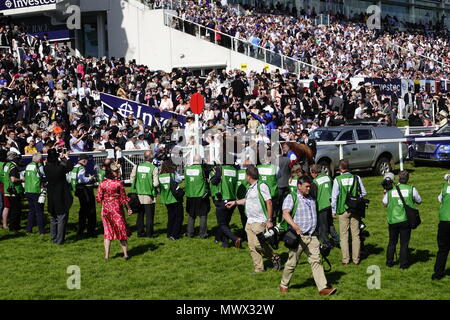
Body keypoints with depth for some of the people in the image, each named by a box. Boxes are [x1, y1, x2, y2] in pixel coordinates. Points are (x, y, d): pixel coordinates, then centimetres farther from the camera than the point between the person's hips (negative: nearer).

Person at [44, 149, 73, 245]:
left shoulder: (46, 168, -7)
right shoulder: (60, 168, -21)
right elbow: (70, 167, -3)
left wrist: (59, 159, 20)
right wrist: (66, 158, 11)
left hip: (51, 198, 5)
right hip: (61, 197, -5)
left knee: (54, 218, 19)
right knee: (62, 219, 4)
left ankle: (53, 238, 25)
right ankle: (59, 240, 5)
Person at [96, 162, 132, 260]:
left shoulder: (102, 184, -5)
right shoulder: (119, 183, -12)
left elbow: (98, 198, -2)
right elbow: (123, 197, -7)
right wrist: (128, 208, 5)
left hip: (105, 208, 2)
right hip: (117, 208, -2)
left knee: (107, 231, 10)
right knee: (121, 230, 10)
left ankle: (106, 255, 5)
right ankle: (125, 253, 11)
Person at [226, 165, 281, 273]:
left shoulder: (261, 186, -12)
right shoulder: (250, 187, 15)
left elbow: (269, 203, -15)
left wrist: (269, 220, -18)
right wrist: (235, 202, 36)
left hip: (259, 222, -9)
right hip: (249, 222, 9)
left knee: (258, 244, -15)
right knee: (252, 247, 5)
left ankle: (274, 258, 7)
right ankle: (259, 269, 11)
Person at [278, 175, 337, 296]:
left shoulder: (311, 199, 17)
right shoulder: (291, 198, -5)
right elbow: (285, 214, -20)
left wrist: (316, 233, 24)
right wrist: (295, 226, -34)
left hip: (312, 236, 5)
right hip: (299, 236, -5)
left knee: (316, 261, -3)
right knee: (292, 262, 4)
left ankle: (323, 288, -9)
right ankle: (283, 285, 21)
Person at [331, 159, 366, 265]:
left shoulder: (337, 180, -9)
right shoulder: (356, 178, -2)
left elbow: (334, 196, -5)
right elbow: (363, 193, 4)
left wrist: (333, 211, 5)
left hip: (343, 210, -2)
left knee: (344, 235, 6)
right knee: (355, 235, 9)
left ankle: (345, 259, 6)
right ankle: (356, 259, 13)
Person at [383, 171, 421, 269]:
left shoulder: (390, 190, -1)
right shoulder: (411, 189, -6)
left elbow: (385, 204, 9)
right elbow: (419, 201, 9)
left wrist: (385, 193, 18)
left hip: (392, 220, 2)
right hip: (405, 220, -2)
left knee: (392, 242, 16)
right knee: (404, 243, 5)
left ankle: (389, 262, 22)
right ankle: (403, 264, 7)